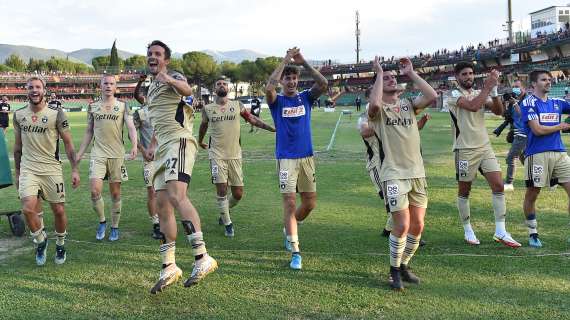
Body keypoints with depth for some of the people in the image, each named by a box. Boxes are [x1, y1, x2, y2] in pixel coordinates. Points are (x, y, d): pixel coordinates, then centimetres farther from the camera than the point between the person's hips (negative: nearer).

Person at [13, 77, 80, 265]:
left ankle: (60, 245, 28)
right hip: (28, 170, 2)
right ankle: (40, 241, 11)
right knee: (28, 209, -15)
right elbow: (17, 147, 15)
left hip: (51, 169, -2)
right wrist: (17, 173, 18)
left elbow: (68, 143, -1)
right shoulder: (19, 115, 6)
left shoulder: (56, 114, -5)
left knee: (59, 210, 3)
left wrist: (74, 169, -6)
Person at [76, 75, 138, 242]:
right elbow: (89, 132, 16)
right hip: (97, 154, 1)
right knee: (95, 191, -12)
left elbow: (131, 127, -6)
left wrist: (134, 146, -24)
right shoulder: (93, 107, 11)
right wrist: (80, 153, 11)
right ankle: (102, 221, 12)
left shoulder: (123, 106, 5)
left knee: (115, 193, 5)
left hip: (117, 154, -1)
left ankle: (114, 227, 19)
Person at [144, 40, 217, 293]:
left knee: (177, 197, -26)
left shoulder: (174, 77, 0)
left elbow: (187, 90, -27)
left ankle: (202, 258, -26)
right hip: (163, 148, 9)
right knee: (162, 205, 5)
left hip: (179, 141, -9)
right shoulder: (151, 89, 26)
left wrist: (166, 77, -44)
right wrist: (152, 145, 33)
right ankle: (169, 268, 11)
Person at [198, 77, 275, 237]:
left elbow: (252, 119, 11)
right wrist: (200, 142, 37)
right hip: (217, 155, -1)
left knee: (238, 194, 2)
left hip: (235, 155, 2)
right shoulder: (207, 108, 6)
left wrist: (273, 129, 6)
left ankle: (224, 211, 33)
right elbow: (203, 126, 23)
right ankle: (227, 223, 8)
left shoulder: (237, 105, 6)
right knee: (221, 190, -10)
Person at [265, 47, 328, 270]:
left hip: (306, 157, 3)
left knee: (310, 203, 7)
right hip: (286, 158, -3)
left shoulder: (306, 98, 8)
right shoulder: (277, 101, 2)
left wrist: (304, 63, -14)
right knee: (290, 202, -8)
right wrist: (285, 60, -16)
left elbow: (323, 84, -10)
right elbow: (269, 87, -21)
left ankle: (290, 229, 37)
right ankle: (295, 253, -3)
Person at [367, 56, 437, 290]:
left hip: (417, 173, 5)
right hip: (394, 174, -5)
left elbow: (432, 96, -6)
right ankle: (394, 271, 12)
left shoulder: (409, 104, 12)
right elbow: (374, 103, -26)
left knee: (417, 226, 8)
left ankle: (404, 266, 28)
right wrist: (379, 73, -12)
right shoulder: (378, 109, 0)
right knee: (402, 226, -9)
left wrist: (411, 73, 0)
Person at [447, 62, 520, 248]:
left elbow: (498, 111, 0)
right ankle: (468, 231, 19)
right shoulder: (454, 95, -6)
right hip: (465, 150, -5)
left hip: (485, 147, 5)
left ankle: (500, 232, 1)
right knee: (464, 191, 5)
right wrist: (487, 86, -17)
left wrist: (494, 90, -12)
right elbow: (473, 106, -24)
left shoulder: (480, 93, 12)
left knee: (498, 186, -4)